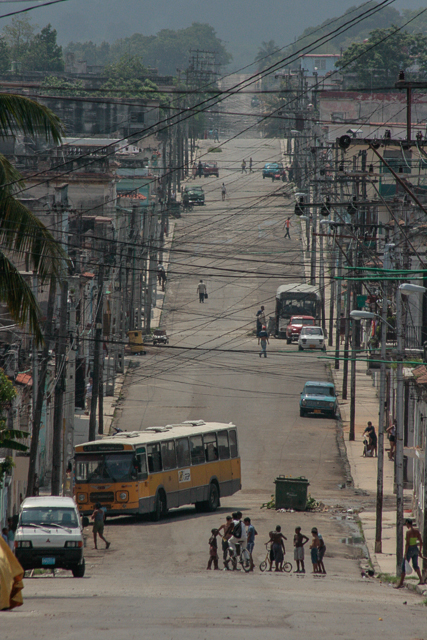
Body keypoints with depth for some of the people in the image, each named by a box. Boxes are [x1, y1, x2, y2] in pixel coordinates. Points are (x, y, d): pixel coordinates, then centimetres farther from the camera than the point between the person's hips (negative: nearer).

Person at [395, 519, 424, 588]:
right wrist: (420, 551, 17)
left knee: (404, 567, 2)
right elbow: (421, 542, 8)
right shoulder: (416, 530, 3)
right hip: (416, 549, 7)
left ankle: (401, 583, 5)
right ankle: (421, 580, 16)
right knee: (415, 565, 21)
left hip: (410, 549, -7)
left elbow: (407, 543, -20)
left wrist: (405, 553, -17)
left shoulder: (409, 531, -18)